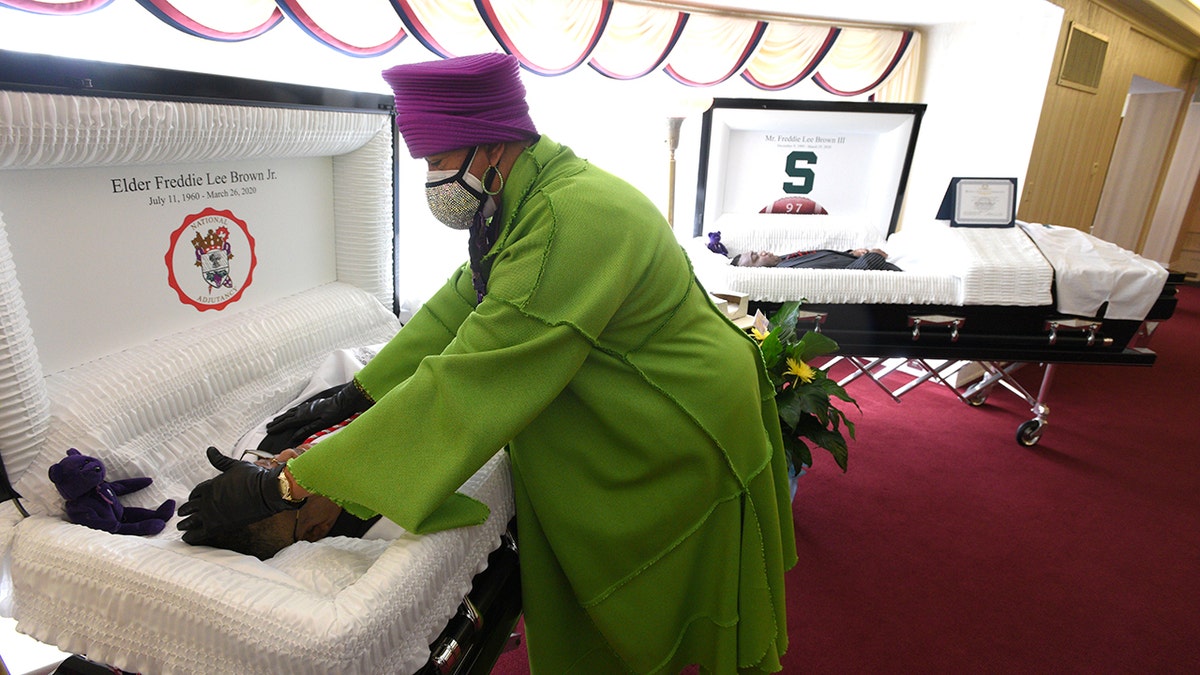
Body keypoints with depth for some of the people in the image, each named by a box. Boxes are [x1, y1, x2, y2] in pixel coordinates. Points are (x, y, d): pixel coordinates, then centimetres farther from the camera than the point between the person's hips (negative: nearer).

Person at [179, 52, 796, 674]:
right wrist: (355, 397, 4)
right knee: (581, 616, 21)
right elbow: (458, 304, 7)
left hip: (681, 454, -8)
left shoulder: (574, 219, -33)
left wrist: (285, 485, -29)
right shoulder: (523, 203, -1)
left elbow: (464, 383, -36)